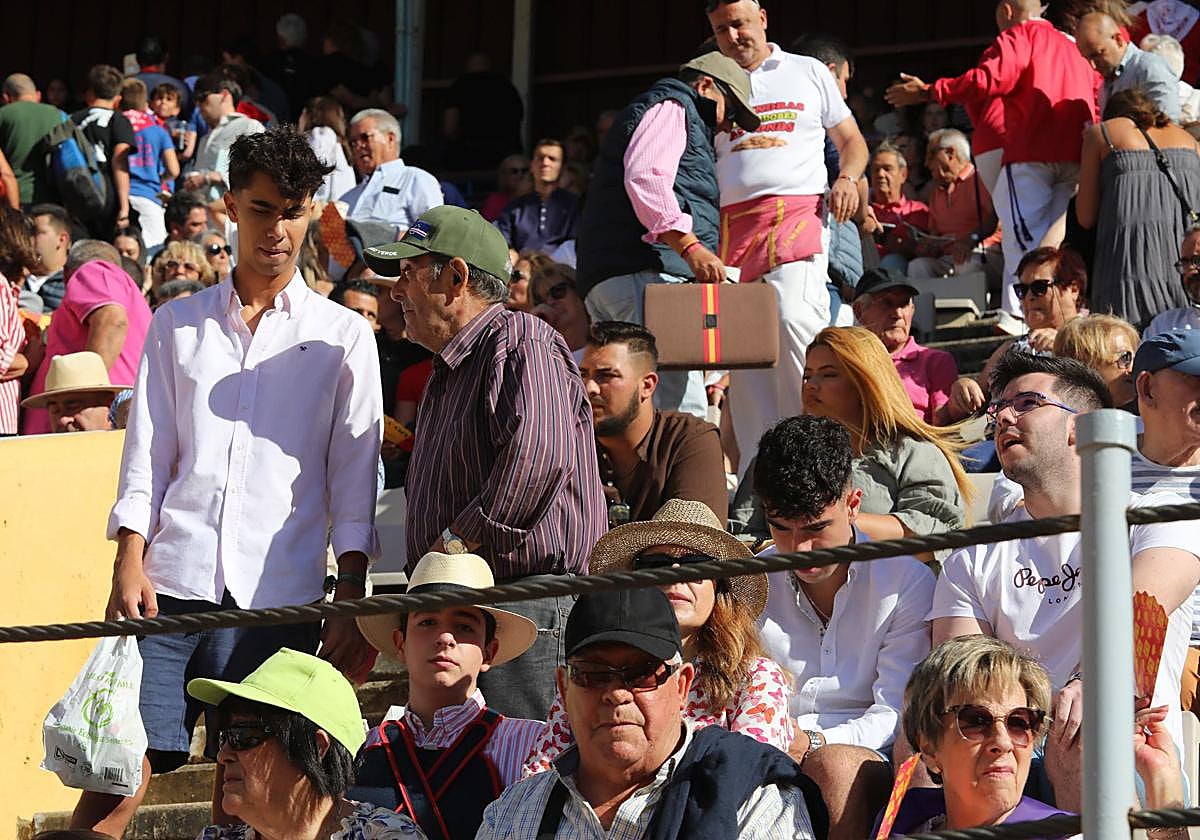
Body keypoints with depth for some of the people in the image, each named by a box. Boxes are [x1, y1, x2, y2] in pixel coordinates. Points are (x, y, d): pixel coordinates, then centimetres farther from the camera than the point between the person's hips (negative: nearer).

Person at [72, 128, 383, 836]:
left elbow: (354, 482, 6)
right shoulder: (177, 326, 14)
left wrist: (351, 599, -3)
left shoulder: (342, 336, 10)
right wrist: (130, 564, -3)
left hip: (280, 599, -1)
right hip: (169, 591, 1)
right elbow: (146, 459, 11)